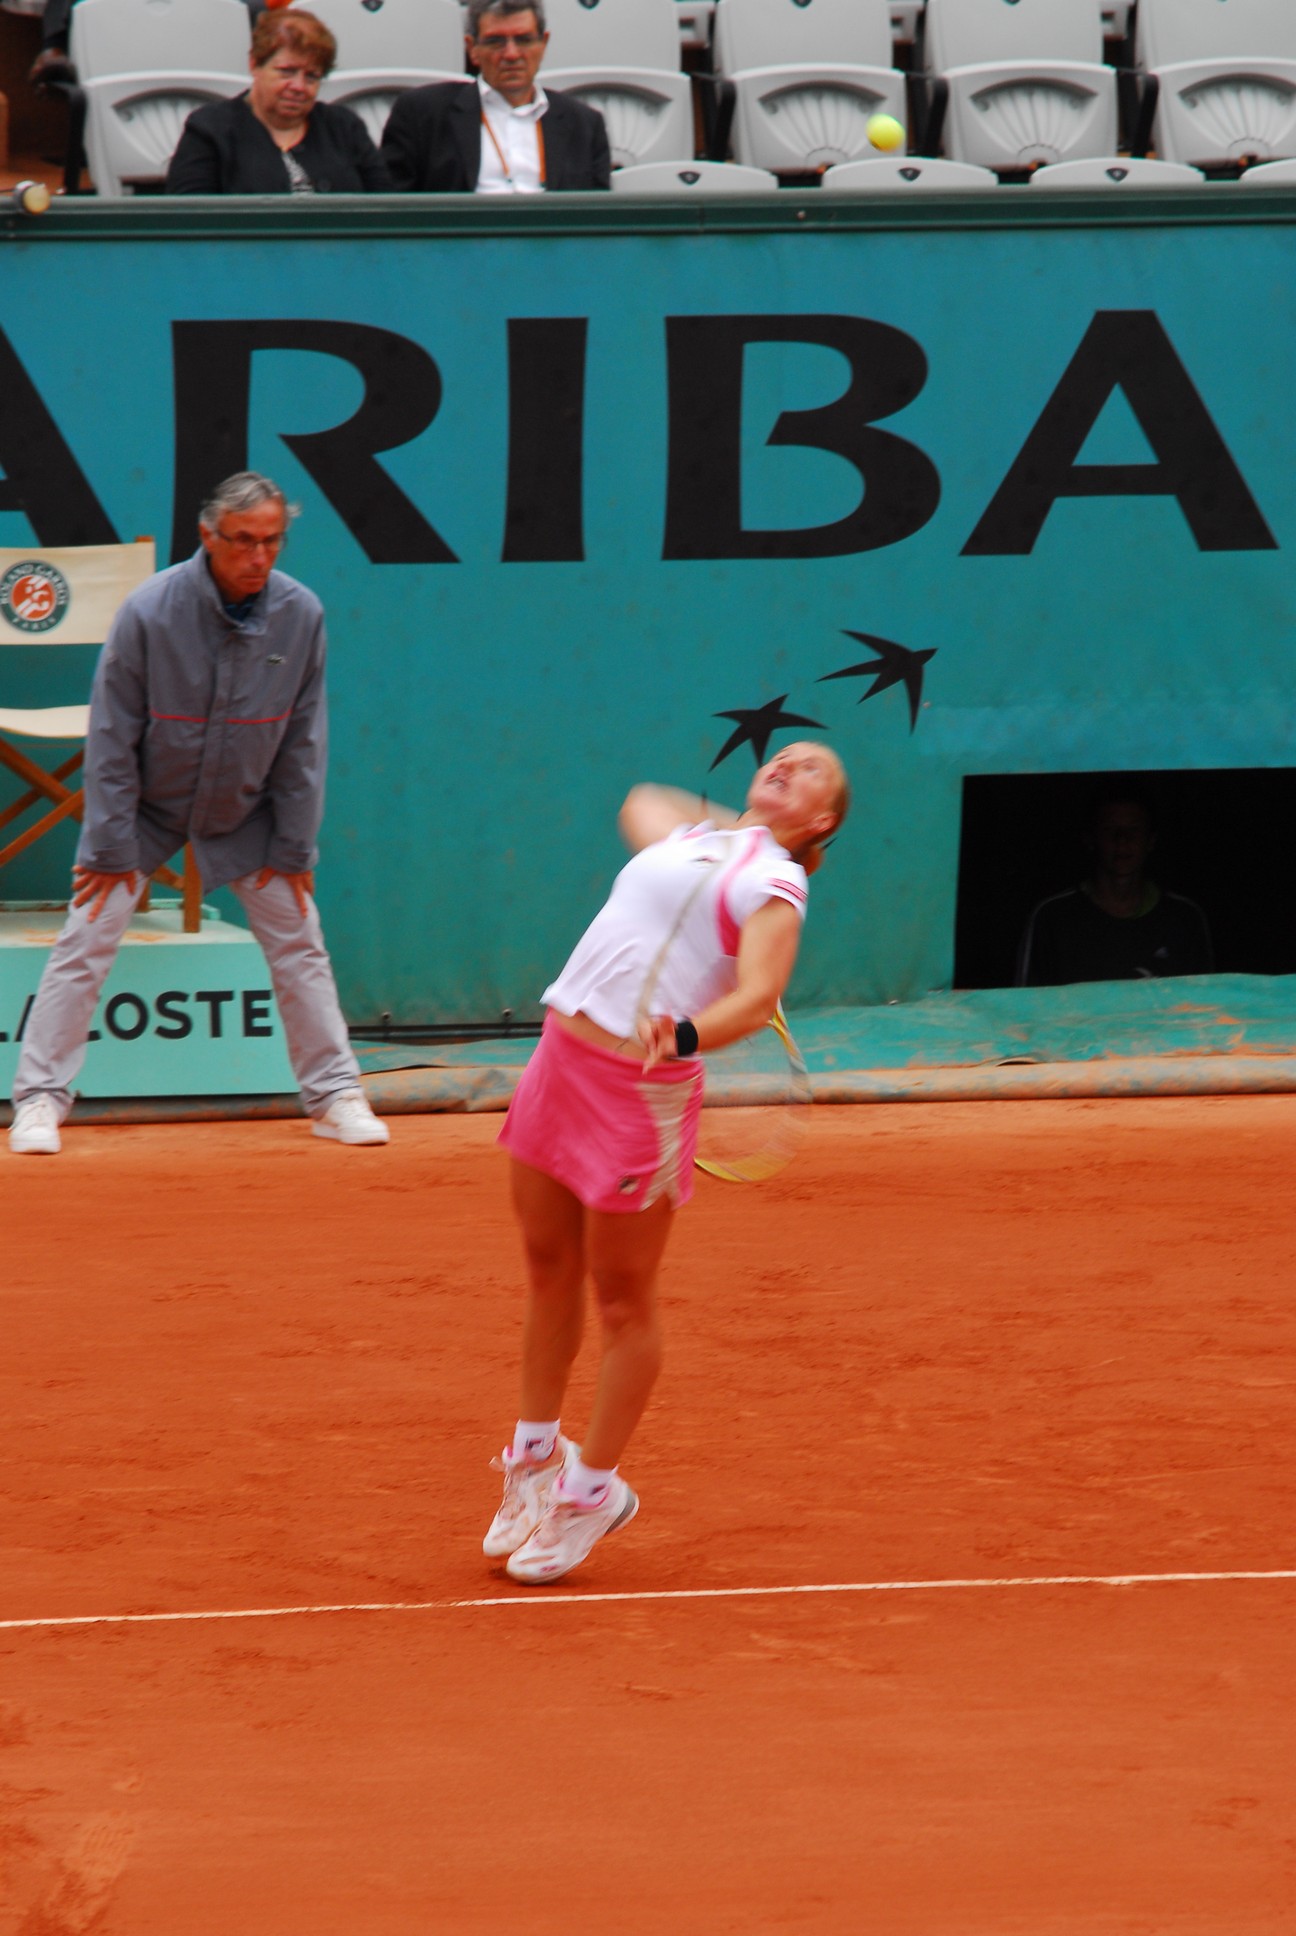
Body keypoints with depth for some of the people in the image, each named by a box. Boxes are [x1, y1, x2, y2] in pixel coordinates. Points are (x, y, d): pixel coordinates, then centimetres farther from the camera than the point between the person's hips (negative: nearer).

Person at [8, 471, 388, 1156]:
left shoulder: (302, 615, -15)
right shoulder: (149, 611, -25)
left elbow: (302, 743, -5)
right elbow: (112, 738, -17)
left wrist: (293, 848, -4)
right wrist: (112, 848, -16)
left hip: (245, 813, 3)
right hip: (145, 807, -3)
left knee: (299, 944, 3)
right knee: (85, 942, -8)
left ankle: (335, 1095, 13)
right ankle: (39, 1098, -1)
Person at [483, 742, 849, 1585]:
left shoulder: (774, 884, -5)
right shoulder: (690, 835, 17)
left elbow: (758, 997, -22)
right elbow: (642, 801, 42)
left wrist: (684, 1034, -39)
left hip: (643, 1089, -7)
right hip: (562, 1055, 7)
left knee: (623, 1300, 2)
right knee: (549, 1271, 15)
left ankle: (596, 1487, 16)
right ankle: (537, 1457, 31)